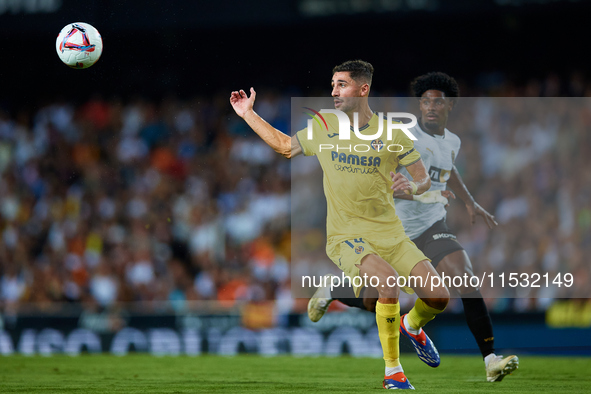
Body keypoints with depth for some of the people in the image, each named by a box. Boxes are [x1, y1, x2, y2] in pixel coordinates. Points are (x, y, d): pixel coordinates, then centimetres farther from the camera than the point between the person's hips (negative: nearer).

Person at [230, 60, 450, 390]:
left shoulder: (391, 133, 0)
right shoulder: (323, 129, 4)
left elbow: (424, 180, 4)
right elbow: (285, 145, 21)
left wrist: (411, 186, -18)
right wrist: (248, 114, 18)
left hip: (390, 234, 2)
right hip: (346, 237, -1)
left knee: (439, 297, -10)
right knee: (389, 280, -32)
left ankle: (413, 326, 30)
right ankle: (392, 371, -16)